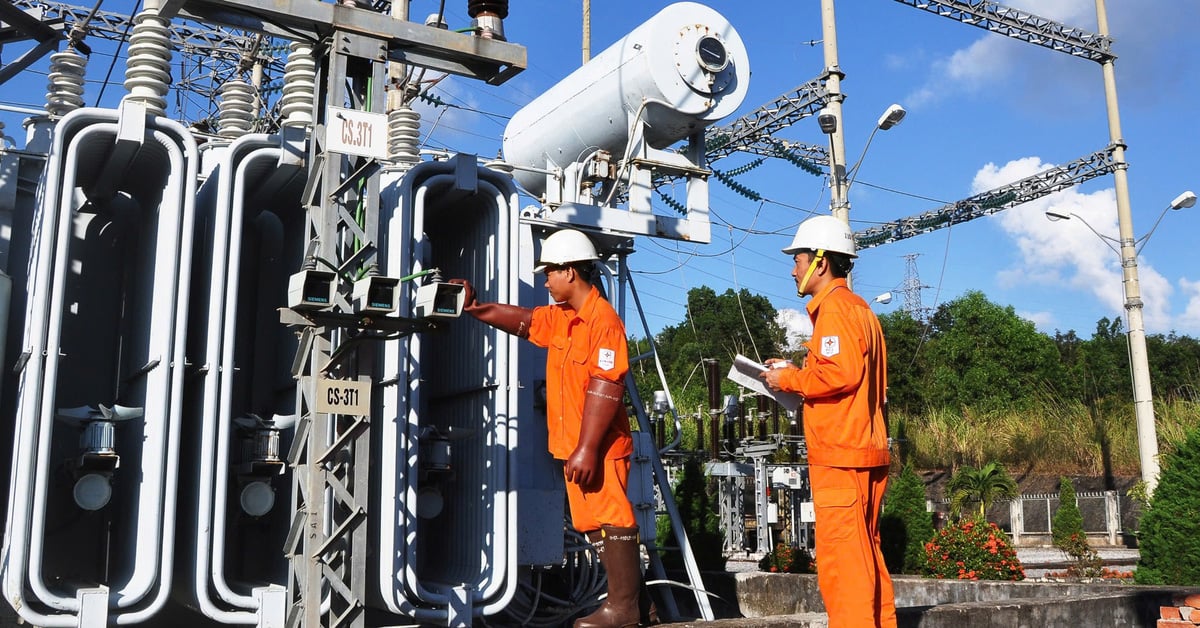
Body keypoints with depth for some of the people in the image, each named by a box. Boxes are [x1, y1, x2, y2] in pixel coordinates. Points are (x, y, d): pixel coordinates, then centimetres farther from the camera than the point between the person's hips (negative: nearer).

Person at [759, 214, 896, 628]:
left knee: (841, 559, -7)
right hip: (866, 453, 10)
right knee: (866, 555, 15)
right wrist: (796, 372, 15)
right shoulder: (857, 307, 21)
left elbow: (841, 373, -22)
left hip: (840, 457, -10)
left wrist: (789, 379, -8)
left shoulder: (834, 307, -11)